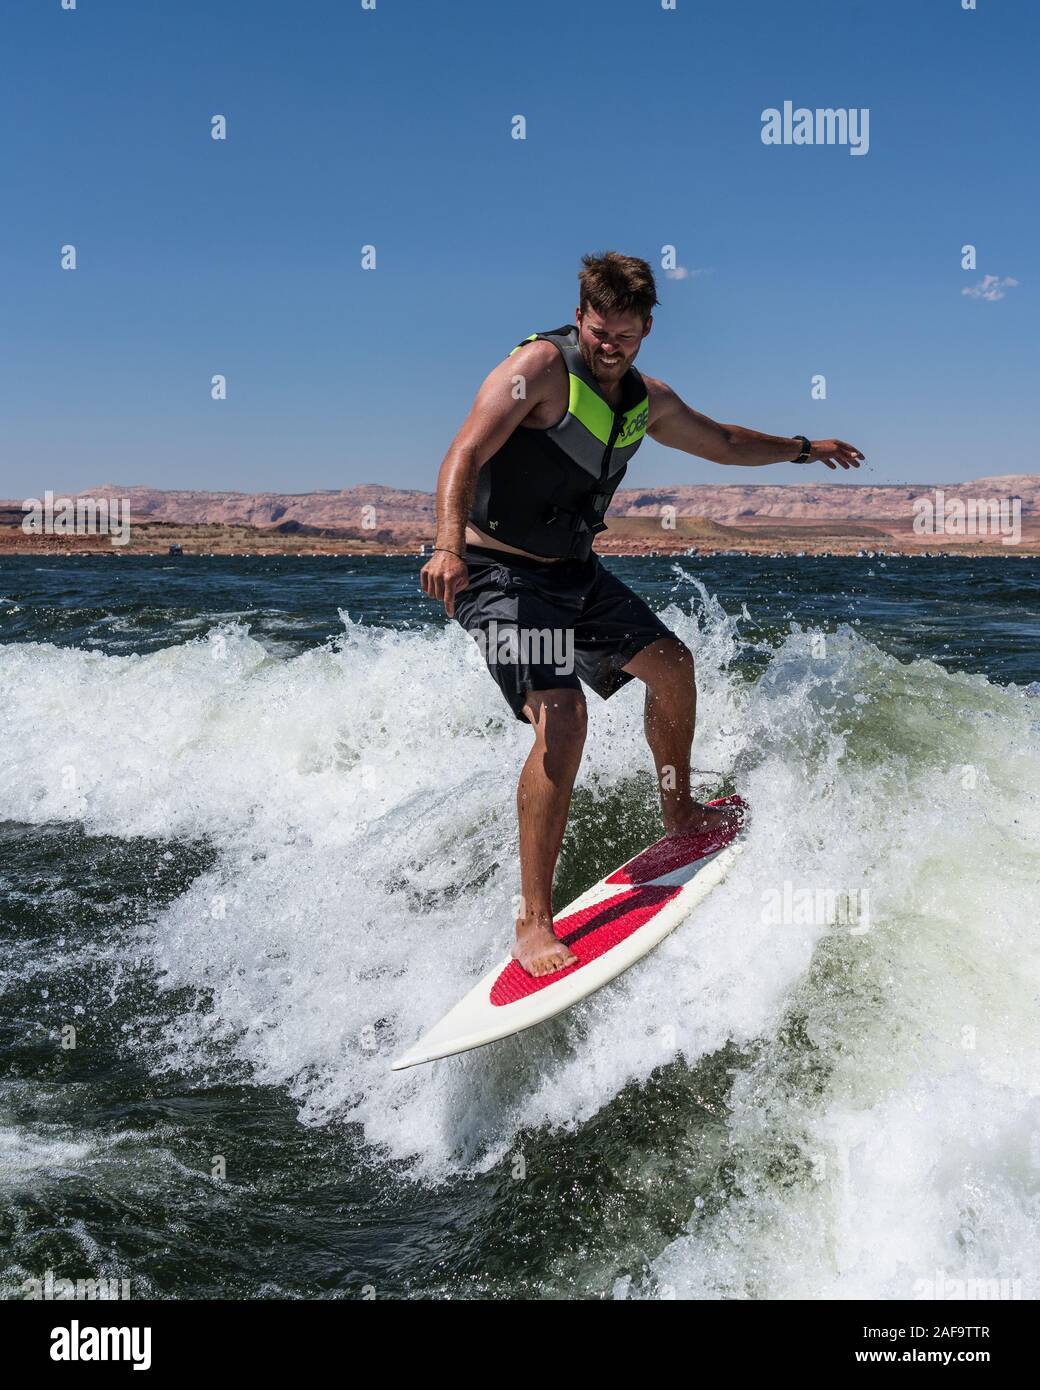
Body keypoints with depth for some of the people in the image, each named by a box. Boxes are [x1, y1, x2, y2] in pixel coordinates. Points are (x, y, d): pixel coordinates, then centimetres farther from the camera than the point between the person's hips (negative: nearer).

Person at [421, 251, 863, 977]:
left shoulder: (647, 400, 8)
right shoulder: (541, 365, -17)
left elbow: (720, 441, 27)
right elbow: (464, 456, -29)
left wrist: (802, 448, 34)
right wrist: (448, 546, -45)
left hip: (575, 570, 9)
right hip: (498, 572, -9)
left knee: (672, 664, 16)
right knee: (561, 720, -25)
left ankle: (680, 815, 41)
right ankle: (534, 922, -18)